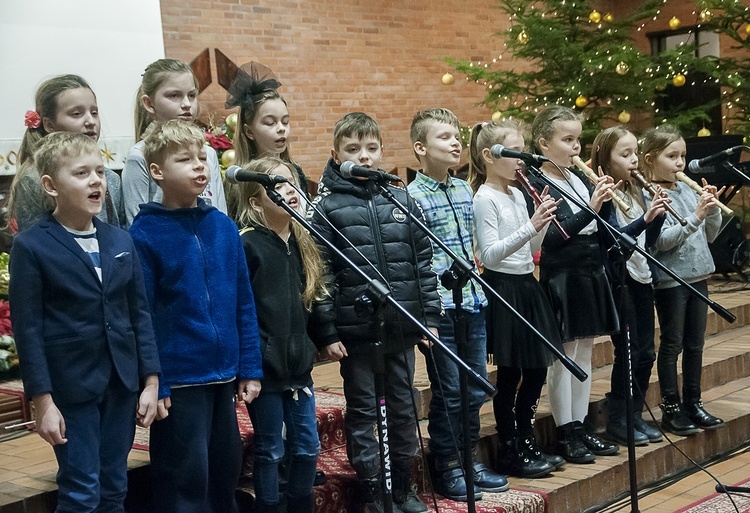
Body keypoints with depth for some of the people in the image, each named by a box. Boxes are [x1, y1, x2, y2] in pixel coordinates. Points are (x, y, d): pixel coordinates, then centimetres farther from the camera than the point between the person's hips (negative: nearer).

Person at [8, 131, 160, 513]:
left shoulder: (121, 241, 7)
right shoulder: (31, 246, -8)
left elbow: (140, 313, 10)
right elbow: (28, 329, -9)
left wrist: (151, 381, 5)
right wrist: (43, 402, -12)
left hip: (122, 384, 5)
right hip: (71, 387, -5)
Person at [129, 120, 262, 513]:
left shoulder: (223, 227, 5)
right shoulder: (145, 234, -10)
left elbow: (243, 303, 8)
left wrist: (250, 368, 7)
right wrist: (151, 384, -13)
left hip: (224, 375, 5)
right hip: (178, 383, -5)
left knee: (225, 472, 16)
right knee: (186, 481, 3)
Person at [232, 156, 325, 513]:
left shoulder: (302, 242, 9)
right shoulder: (247, 244, -13)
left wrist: (308, 346, 13)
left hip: (298, 364, 7)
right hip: (265, 367, -7)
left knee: (307, 446, 14)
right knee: (270, 450, 6)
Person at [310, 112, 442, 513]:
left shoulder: (402, 202, 7)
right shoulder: (328, 209, -3)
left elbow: (423, 263, 10)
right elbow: (321, 276, -6)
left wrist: (429, 315, 6)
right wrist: (327, 333, -9)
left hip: (402, 326, 4)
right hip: (355, 329, -3)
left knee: (404, 407, 12)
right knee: (362, 411, 6)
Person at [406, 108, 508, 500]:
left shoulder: (464, 190, 12)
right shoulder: (413, 197, -10)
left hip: (473, 303, 7)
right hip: (440, 308, -7)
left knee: (475, 389, 13)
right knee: (448, 392, 1)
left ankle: (469, 461, 26)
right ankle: (447, 470, 14)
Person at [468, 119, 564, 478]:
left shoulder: (517, 194, 12)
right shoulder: (485, 198, -12)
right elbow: (490, 254, -20)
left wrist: (543, 221, -1)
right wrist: (530, 226, -26)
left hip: (527, 287, 8)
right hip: (503, 289, -8)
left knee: (536, 370, 12)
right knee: (509, 374, -1)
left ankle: (528, 444, 25)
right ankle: (509, 453, 11)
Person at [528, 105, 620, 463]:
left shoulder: (580, 179, 12)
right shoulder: (537, 185, -11)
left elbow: (602, 232, 12)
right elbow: (550, 238, -20)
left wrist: (605, 201, -6)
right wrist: (589, 210, -25)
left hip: (590, 274, 8)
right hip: (562, 279, -8)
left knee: (584, 353, 12)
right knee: (562, 356, 0)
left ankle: (580, 426, 21)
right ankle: (565, 434, 8)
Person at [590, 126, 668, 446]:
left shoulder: (636, 192, 12)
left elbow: (648, 240, 11)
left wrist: (659, 214, -4)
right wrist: (645, 218, -28)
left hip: (640, 278, 7)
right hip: (618, 279, -7)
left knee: (646, 352, 9)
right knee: (628, 352, -4)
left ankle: (635, 415, 20)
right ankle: (617, 420, 7)